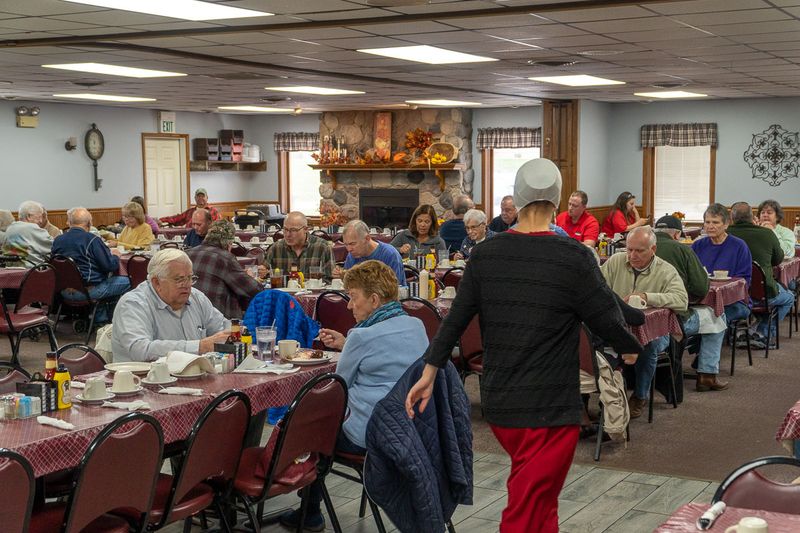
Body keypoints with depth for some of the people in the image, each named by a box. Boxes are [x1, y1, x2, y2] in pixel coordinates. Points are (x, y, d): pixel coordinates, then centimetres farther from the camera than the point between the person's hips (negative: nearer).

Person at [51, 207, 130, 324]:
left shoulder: (57, 240, 3)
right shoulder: (93, 240, -14)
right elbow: (110, 266, -15)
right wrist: (115, 255, 8)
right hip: (87, 291, -7)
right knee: (126, 281, 5)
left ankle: (100, 319, 25)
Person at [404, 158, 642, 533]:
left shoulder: (485, 254, 0)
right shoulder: (574, 257, -13)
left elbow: (456, 318, 4)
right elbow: (608, 319, -6)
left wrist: (429, 373, 12)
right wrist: (629, 348, 15)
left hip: (497, 403, 5)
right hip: (550, 409, -5)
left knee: (541, 502, 24)